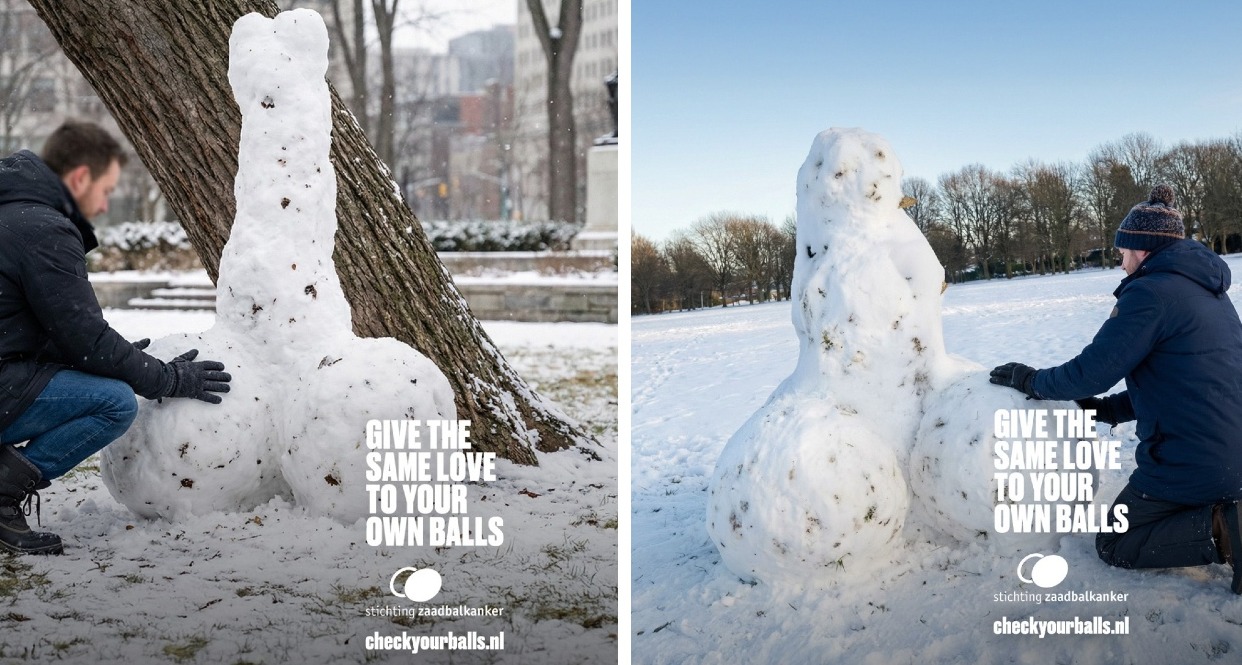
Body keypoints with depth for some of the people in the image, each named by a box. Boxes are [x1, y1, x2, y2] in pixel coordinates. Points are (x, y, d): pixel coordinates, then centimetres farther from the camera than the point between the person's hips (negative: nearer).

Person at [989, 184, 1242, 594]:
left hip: (1192, 463, -9)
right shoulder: (1208, 290, 14)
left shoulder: (1150, 293, -15)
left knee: (1114, 545, 9)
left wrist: (1031, 381, 4)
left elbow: (1091, 372, -14)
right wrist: (1108, 409, 21)